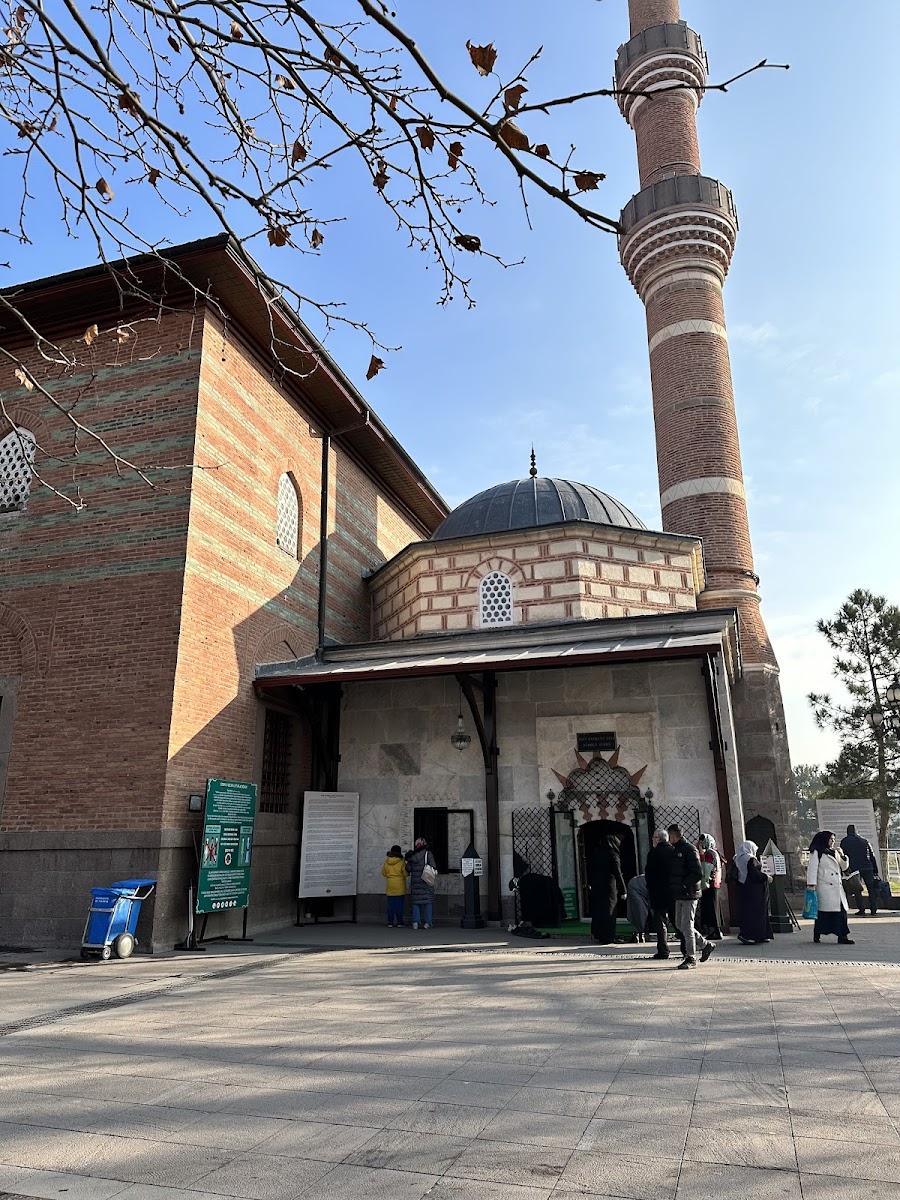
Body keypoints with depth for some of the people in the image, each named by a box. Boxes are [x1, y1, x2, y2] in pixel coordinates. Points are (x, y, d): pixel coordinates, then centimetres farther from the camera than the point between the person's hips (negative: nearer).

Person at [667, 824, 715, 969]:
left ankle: (691, 957, 5)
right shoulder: (675, 850, 16)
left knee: (686, 926, -4)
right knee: (680, 925, 13)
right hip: (680, 895, 9)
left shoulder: (689, 849, -13)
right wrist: (673, 888, 9)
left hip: (689, 894, -9)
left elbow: (698, 874, -19)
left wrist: (683, 885, -18)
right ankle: (706, 944, 26)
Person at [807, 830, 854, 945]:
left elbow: (844, 867, 23)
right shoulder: (816, 852, -2)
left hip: (837, 887, 7)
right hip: (824, 887, -7)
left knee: (841, 910, -2)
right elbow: (812, 869, -7)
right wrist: (811, 884, -15)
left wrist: (842, 856, 6)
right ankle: (816, 935, 7)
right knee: (824, 912, -4)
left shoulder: (834, 852, 21)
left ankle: (842, 936, 0)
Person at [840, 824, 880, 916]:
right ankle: (873, 910, 4)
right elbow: (872, 856, 11)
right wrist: (876, 871, 14)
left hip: (855, 869, -2)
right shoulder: (865, 840, 12)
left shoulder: (845, 842, 7)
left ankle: (862, 910, -2)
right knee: (871, 889, 8)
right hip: (868, 868, 2)